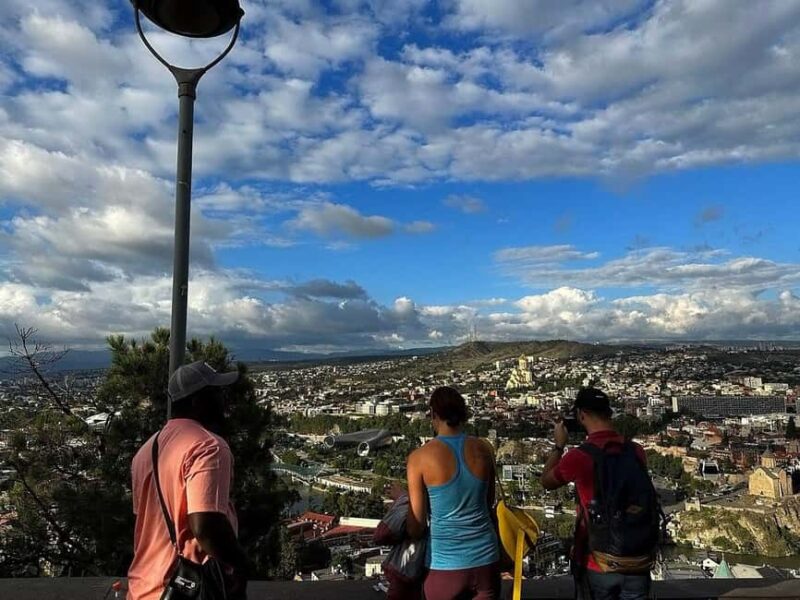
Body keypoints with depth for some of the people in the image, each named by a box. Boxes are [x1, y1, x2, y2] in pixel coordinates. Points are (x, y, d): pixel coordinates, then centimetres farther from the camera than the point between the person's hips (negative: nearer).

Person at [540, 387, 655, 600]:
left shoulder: (579, 457, -17)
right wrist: (603, 438, 17)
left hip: (599, 564, -3)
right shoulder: (637, 452, -5)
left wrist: (559, 445, 13)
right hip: (638, 563, 3)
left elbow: (546, 482, 3)